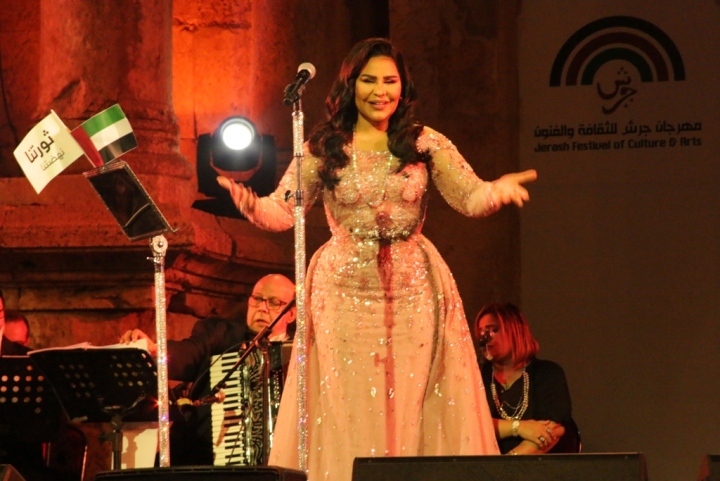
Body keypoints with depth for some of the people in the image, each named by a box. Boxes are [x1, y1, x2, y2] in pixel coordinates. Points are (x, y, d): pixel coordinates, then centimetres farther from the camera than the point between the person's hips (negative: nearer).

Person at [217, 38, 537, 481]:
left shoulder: (425, 143, 3)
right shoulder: (323, 149, 3)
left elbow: (471, 198, -3)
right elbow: (283, 211, -1)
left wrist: (497, 191, -25)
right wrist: (250, 205, -22)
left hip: (413, 291, 0)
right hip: (346, 292, 0)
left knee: (415, 407, 0)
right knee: (347, 409, 0)